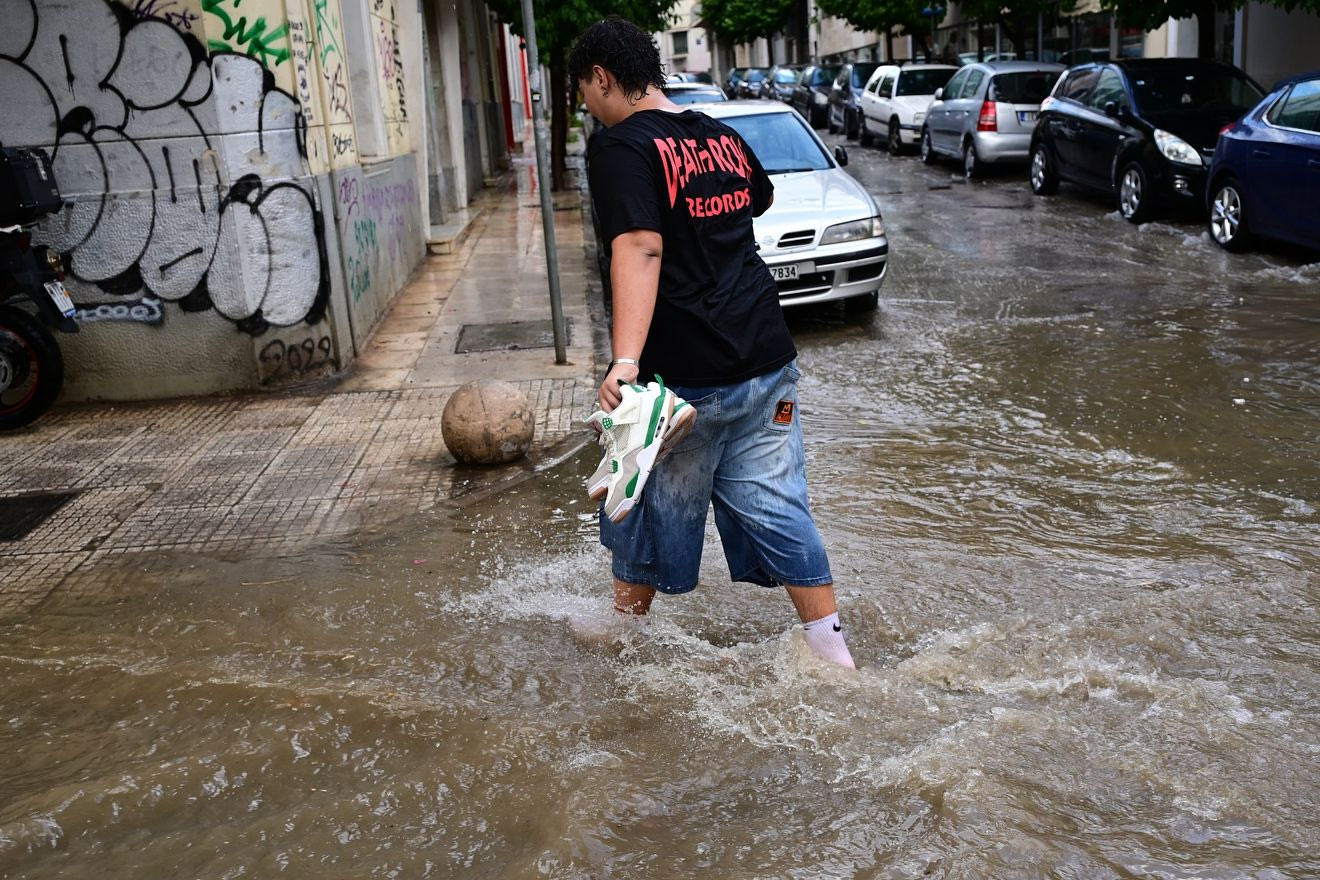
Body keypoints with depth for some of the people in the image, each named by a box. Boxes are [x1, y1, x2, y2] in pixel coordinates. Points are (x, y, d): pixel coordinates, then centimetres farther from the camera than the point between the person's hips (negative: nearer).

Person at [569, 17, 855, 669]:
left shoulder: (619, 147, -11)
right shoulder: (723, 137, 12)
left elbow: (639, 250, -27)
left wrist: (625, 361, -37)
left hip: (686, 375, -6)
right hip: (768, 358, 6)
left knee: (655, 507, 14)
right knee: (774, 504, 12)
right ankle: (832, 650, 15)